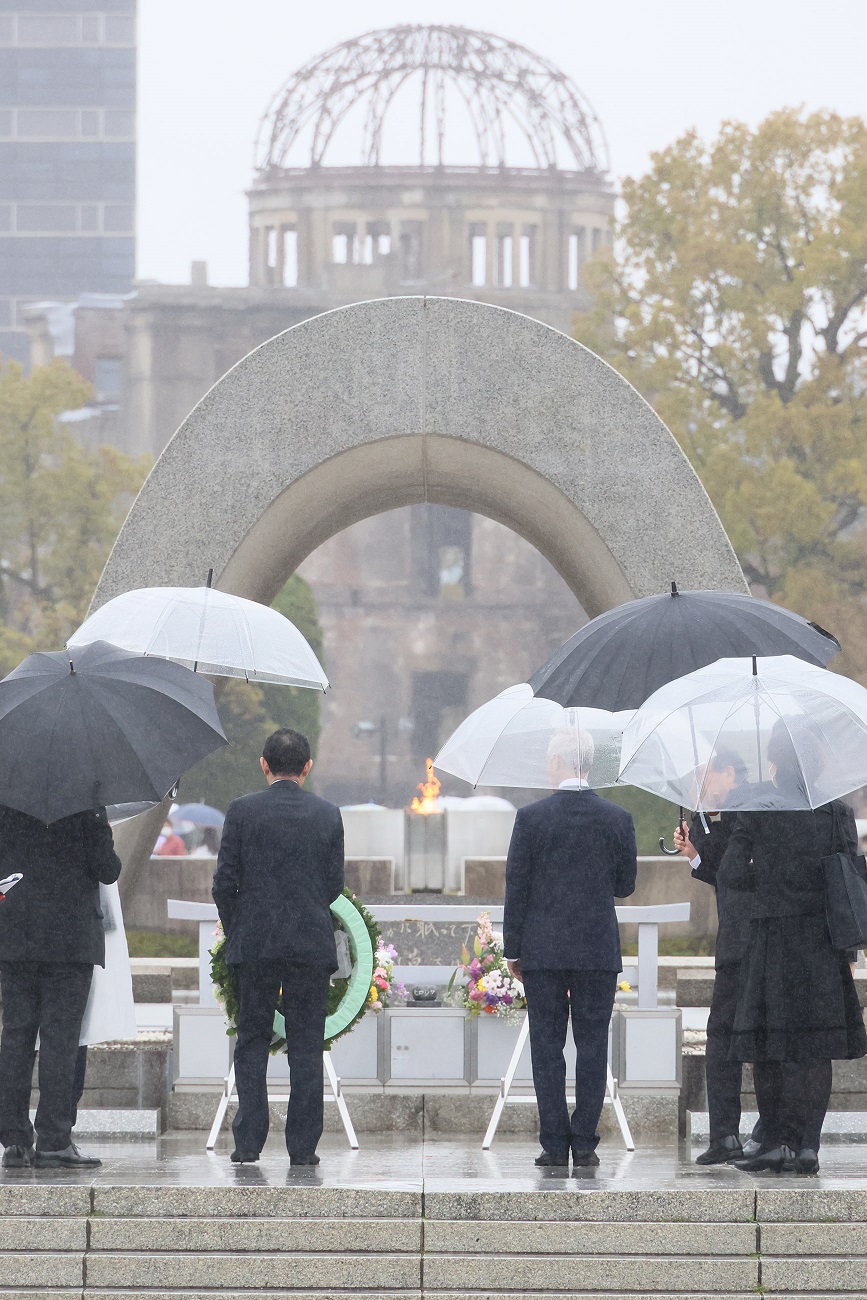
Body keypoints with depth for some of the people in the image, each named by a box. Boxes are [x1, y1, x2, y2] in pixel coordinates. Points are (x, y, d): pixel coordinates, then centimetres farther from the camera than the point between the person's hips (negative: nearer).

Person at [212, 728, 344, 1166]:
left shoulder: (243, 811, -3)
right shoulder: (328, 815, 1)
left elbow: (224, 882, -3)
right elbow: (335, 884, 4)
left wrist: (234, 929, 12)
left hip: (255, 944, -1)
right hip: (312, 943, 1)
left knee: (251, 1043, 8)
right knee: (306, 1046, 4)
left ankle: (248, 1142, 3)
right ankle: (302, 1146, 2)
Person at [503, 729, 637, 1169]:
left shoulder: (531, 818, -7)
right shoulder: (617, 819, -2)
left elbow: (516, 887, -4)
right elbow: (625, 885, 7)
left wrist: (512, 950, 4)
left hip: (542, 950, -1)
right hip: (598, 950, 1)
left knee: (547, 1046, 4)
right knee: (592, 1046, 5)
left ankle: (554, 1145, 1)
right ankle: (584, 1144, 2)